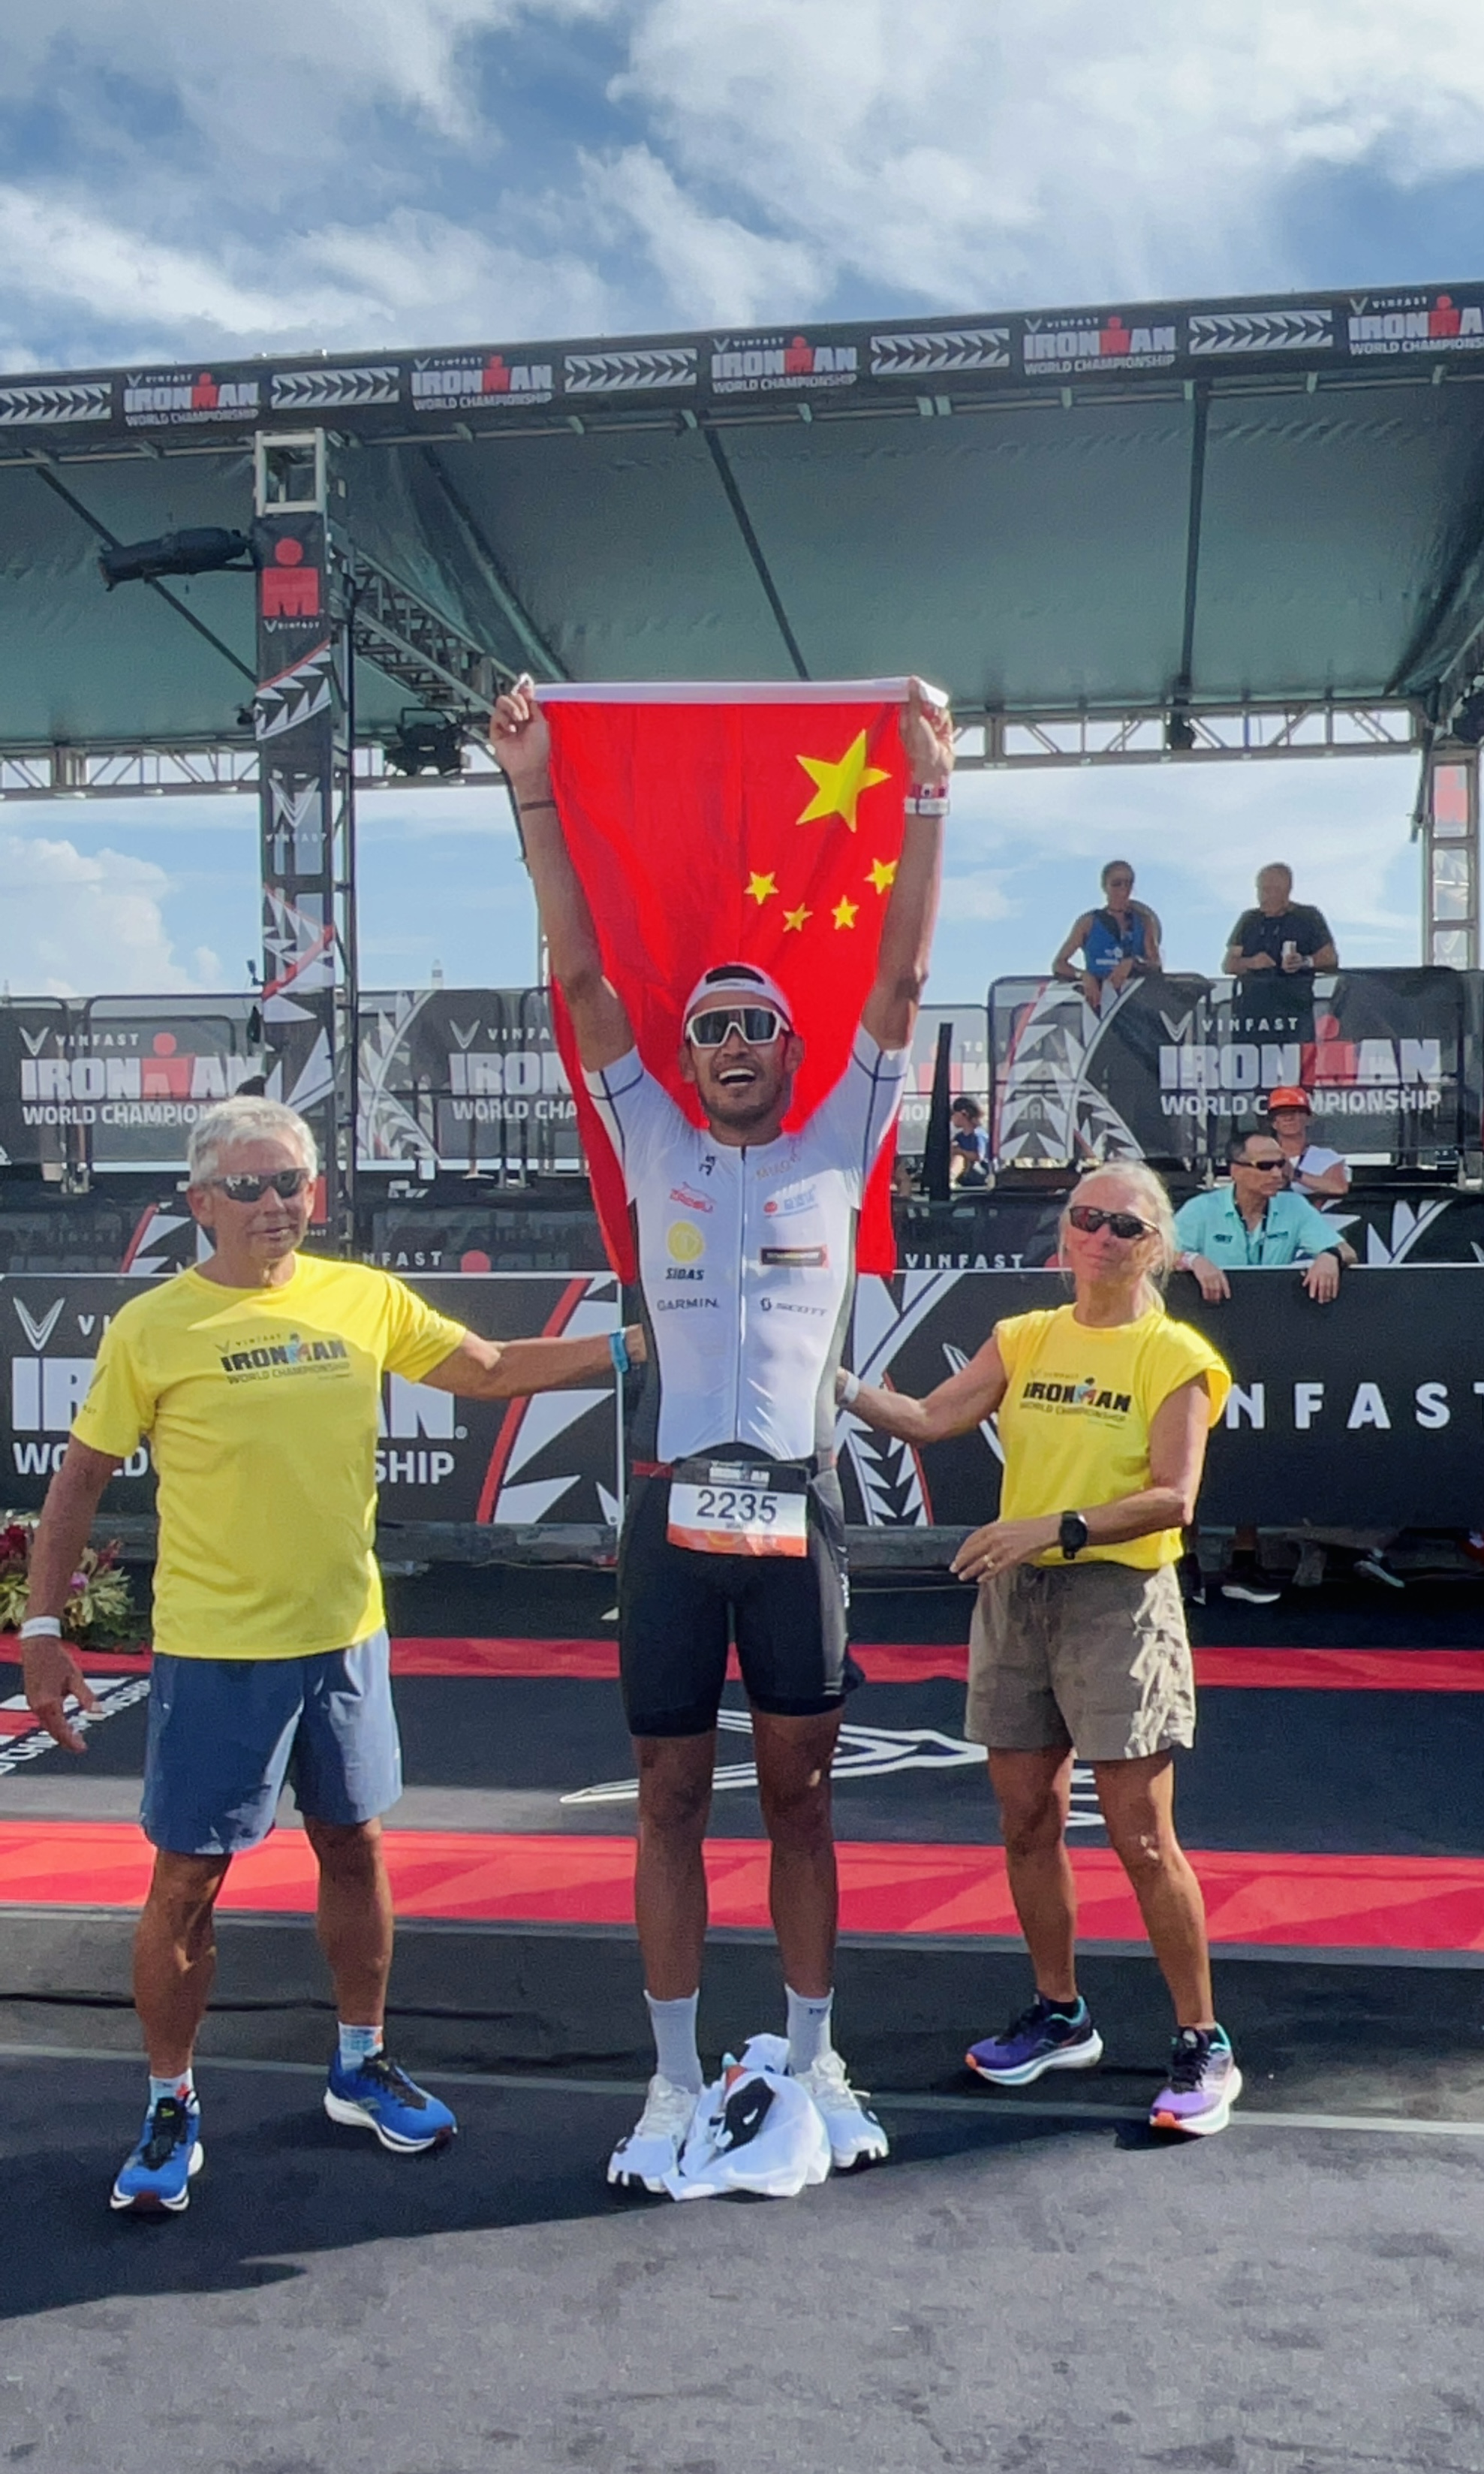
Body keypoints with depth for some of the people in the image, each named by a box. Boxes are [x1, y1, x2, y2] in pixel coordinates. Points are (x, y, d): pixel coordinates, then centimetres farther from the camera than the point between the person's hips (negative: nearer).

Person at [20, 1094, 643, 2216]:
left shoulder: (365, 1298, 0)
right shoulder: (152, 1327, -9)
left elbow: (491, 1369, 8)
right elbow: (81, 1480, -3)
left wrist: (631, 1345, 0)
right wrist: (44, 1630, -6)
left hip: (345, 1632, 4)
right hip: (215, 1649, -4)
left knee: (354, 1846, 16)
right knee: (189, 1876, 4)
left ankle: (364, 2066, 34)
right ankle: (171, 2111, 22)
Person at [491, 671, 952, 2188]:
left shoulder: (837, 1148, 8)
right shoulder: (655, 1149, 8)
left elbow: (900, 980, 2)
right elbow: (581, 981, 3)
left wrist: (925, 803, -3)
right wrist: (537, 801, -1)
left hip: (798, 1507, 0)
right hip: (673, 1507, 0)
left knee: (799, 1789, 10)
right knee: (671, 1796, 7)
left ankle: (814, 2063, 24)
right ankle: (675, 2082, 19)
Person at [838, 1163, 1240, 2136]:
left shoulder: (1176, 1356, -6)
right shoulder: (1024, 1339, 10)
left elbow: (1173, 1499, -15)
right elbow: (927, 1420, 3)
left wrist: (1058, 1529, -25)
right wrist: (834, 1383, -9)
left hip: (1118, 1600, -5)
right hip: (1015, 1595, 5)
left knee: (1141, 1838, -4)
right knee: (1027, 1822, 12)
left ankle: (1204, 2047, 11)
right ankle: (1060, 2016, 30)